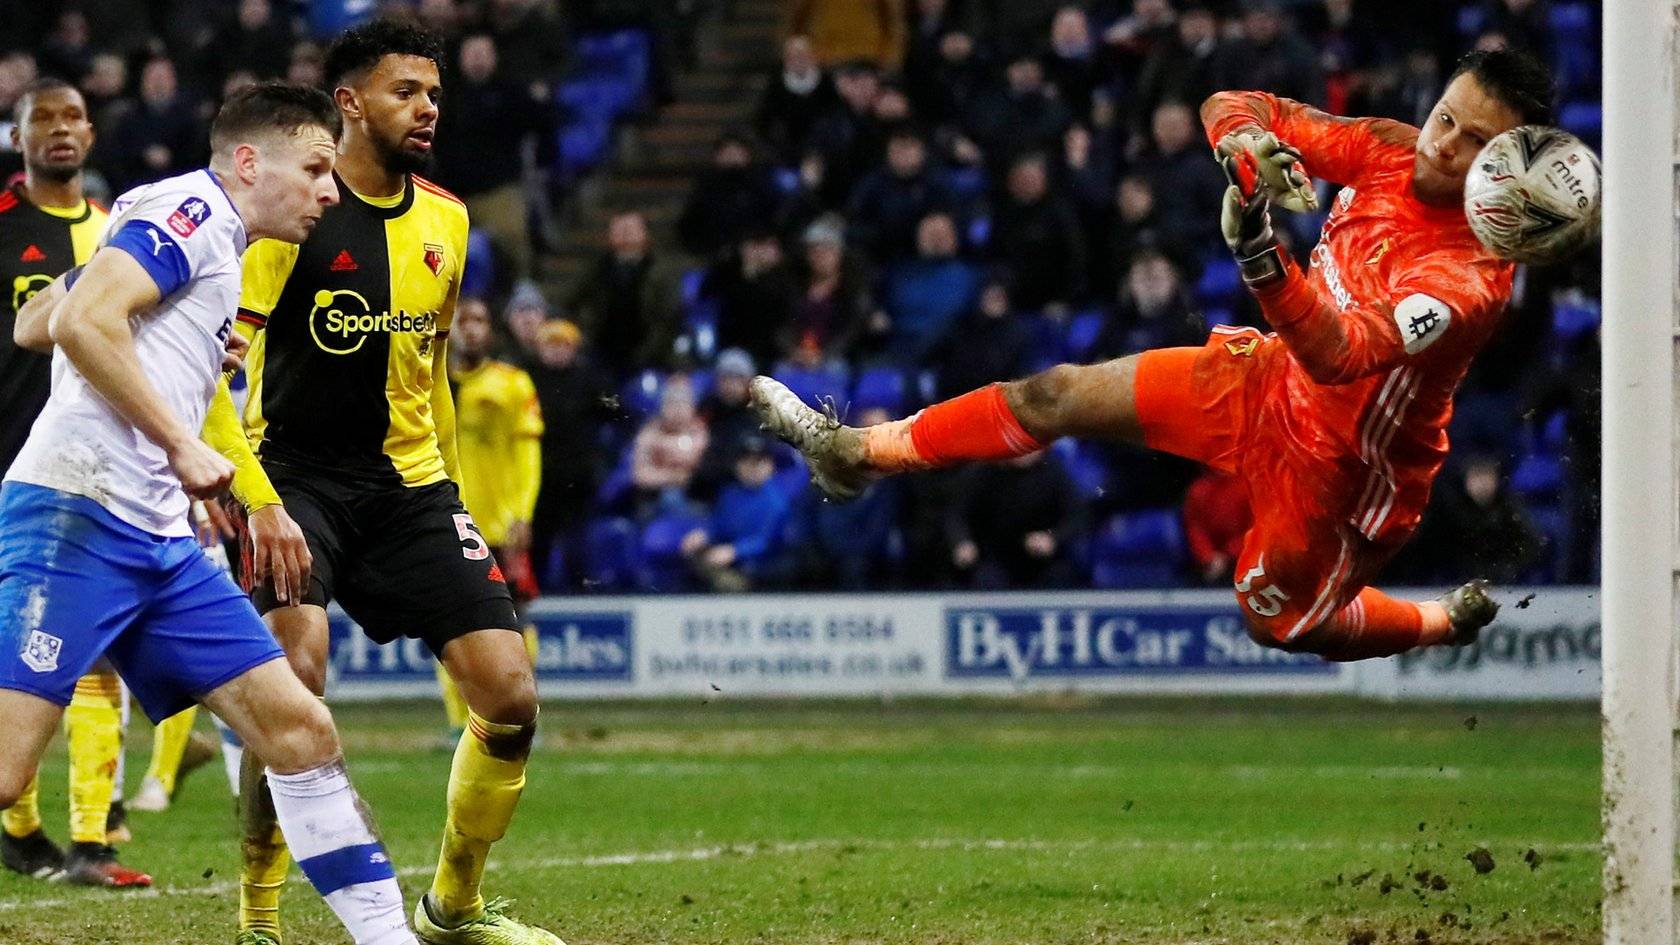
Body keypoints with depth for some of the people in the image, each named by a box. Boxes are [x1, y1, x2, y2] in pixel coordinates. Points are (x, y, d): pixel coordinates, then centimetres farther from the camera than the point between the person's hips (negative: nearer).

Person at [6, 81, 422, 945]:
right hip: (79, 514, -10)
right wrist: (181, 444, -15)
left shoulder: (209, 234, 22)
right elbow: (80, 323, -20)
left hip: (159, 542, 10)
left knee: (299, 728, 4)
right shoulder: (189, 209, -5)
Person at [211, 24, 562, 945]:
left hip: (410, 484, 6)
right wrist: (249, 494, -24)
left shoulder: (445, 220, 9)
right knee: (295, 671, -29)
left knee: (511, 696, -5)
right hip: (296, 478, -6)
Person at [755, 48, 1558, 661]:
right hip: (1273, 380, 7)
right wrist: (1253, 140, -35)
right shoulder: (1393, 152, -14)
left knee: (1278, 623, 10)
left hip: (1342, 463, -7)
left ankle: (1449, 622, 34)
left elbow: (1338, 351, -47)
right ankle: (856, 454, 25)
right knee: (1059, 396, 8)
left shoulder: (1469, 277, -34)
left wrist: (1262, 258, -64)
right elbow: (1229, 111, -10)